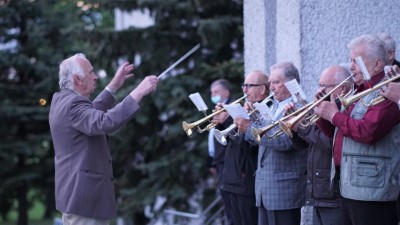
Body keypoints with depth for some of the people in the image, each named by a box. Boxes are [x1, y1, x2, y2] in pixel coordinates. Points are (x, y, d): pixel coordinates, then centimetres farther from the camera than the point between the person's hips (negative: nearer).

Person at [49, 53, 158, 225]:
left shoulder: (61, 100, 12)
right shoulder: (73, 104, -20)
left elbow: (92, 114, 28)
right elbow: (105, 123, -36)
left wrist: (113, 86, 25)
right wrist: (138, 92, -34)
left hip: (74, 193, 11)